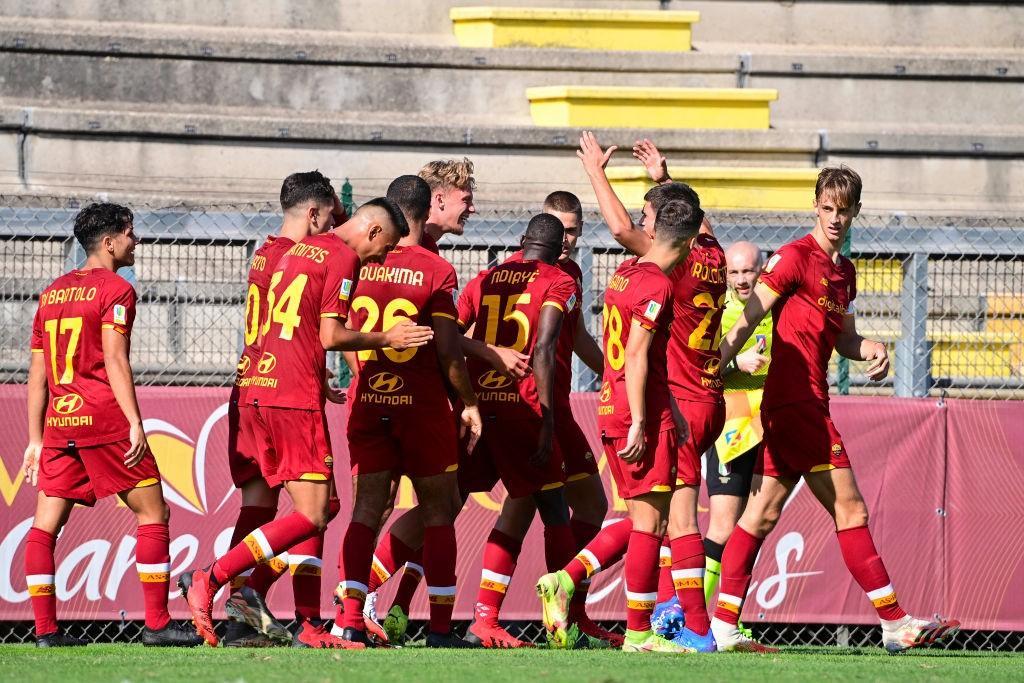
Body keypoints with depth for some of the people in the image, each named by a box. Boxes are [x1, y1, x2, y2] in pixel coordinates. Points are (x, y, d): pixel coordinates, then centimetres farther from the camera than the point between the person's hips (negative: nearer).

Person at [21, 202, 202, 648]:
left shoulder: (51, 294, 17)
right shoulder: (114, 290, -4)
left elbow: (38, 374, 17)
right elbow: (114, 362, -14)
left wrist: (36, 440, 20)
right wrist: (135, 423, -16)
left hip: (58, 423, 7)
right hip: (104, 419, -7)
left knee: (45, 525, 6)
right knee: (152, 513, 1)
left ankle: (45, 629, 1)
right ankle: (157, 623, -4)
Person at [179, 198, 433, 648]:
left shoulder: (299, 250, 22)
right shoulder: (343, 257, -6)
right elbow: (330, 336, -12)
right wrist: (385, 339, 0)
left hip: (263, 389, 10)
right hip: (296, 396, -10)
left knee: (322, 508, 12)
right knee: (311, 517, -8)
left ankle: (308, 626, 7)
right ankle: (208, 580, -12)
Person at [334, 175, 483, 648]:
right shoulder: (436, 271, -9)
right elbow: (448, 349, -11)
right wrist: (469, 404, 0)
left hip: (366, 401, 3)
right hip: (421, 405, -3)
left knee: (367, 509, 5)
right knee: (438, 511, 7)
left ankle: (351, 622, -5)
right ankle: (441, 627, 6)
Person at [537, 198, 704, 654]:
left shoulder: (624, 273, 12)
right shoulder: (657, 285, -13)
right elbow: (637, 356, -18)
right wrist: (640, 422, -20)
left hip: (611, 411, 9)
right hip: (644, 414, -9)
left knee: (641, 519, 17)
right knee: (650, 522, -3)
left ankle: (564, 580, 6)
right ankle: (639, 634, -1)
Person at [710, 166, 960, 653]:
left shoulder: (844, 271, 18)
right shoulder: (795, 257, -8)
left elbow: (844, 339, 23)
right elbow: (748, 320, -12)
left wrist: (873, 350, 1)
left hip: (785, 410, 9)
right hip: (797, 402, -9)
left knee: (761, 514, 6)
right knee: (850, 511, -5)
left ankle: (724, 624, 5)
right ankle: (894, 622, -1)